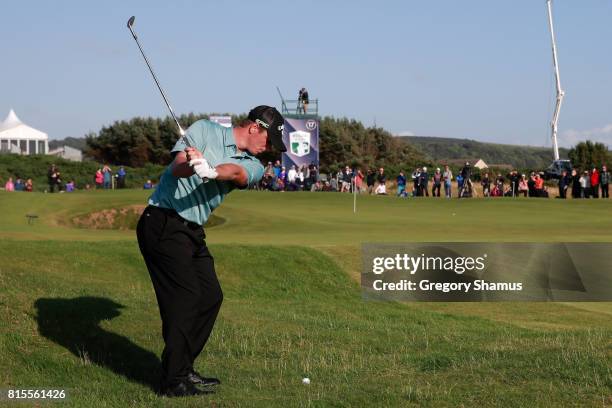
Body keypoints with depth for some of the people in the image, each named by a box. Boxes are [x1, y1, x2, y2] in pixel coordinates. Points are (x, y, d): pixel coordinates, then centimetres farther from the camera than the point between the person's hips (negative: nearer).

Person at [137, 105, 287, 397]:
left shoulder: (253, 165, 9)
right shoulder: (206, 130, -3)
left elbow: (237, 172, -15)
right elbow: (177, 165, -17)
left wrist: (211, 171, -38)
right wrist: (191, 165, -41)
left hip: (193, 231, 8)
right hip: (163, 223, -8)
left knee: (211, 297, 8)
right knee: (185, 297, -12)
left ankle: (183, 370, 21)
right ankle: (174, 382, -8)